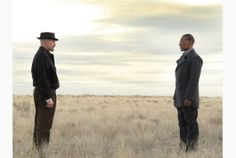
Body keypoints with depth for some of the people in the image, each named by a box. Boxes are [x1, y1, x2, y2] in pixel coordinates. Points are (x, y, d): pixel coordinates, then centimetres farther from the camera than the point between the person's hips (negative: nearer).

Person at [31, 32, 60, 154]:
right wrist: (48, 98, -23)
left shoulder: (42, 55, 15)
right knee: (45, 123, -7)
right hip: (46, 94, -10)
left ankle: (37, 145, 19)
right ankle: (43, 148, -4)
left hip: (40, 93, 10)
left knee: (40, 121, 13)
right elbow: (42, 79, -23)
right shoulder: (42, 56, -18)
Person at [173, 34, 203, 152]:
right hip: (181, 99, 9)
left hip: (189, 99, -9)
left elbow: (194, 80, -19)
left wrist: (188, 98, -25)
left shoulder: (195, 58, -12)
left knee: (191, 124, -7)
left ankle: (192, 150, -4)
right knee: (182, 124, 7)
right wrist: (176, 97, 18)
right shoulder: (183, 58, 19)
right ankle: (183, 149, 9)